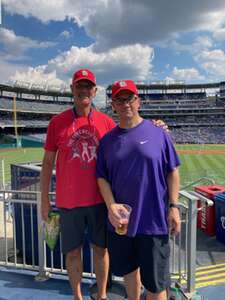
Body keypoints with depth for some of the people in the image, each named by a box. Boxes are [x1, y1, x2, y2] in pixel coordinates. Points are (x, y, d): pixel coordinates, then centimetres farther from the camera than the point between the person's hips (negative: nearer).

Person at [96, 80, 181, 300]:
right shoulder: (107, 140, 4)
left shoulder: (158, 133, -3)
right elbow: (102, 177, 5)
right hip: (120, 221, 3)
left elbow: (172, 172, 1)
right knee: (129, 269, 22)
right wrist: (111, 206, -10)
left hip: (154, 220, -2)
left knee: (155, 282, 8)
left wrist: (173, 206, -5)